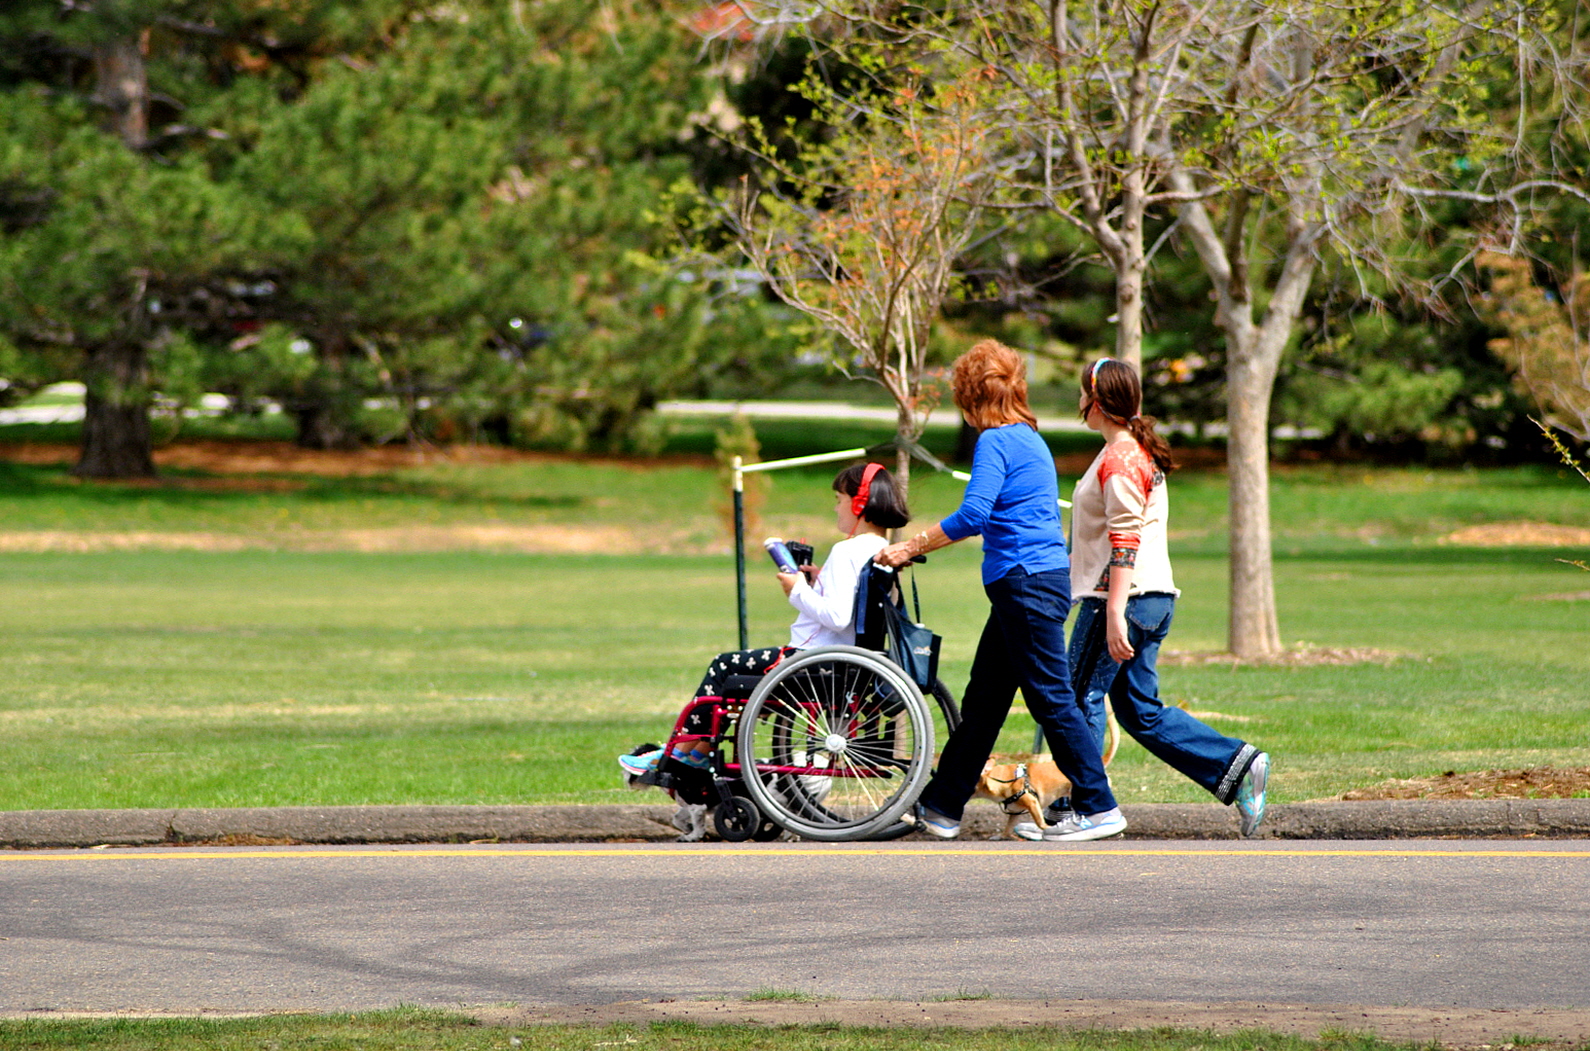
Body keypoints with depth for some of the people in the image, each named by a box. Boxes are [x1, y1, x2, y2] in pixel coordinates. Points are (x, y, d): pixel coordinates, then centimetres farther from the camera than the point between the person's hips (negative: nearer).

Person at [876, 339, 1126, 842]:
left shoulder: (996, 441, -11)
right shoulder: (1032, 441, 18)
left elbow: (972, 516, -20)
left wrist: (910, 548, -10)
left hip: (1027, 586, -10)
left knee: (1051, 699, -6)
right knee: (983, 699, 13)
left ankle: (1098, 808, -4)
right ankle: (941, 805, 19)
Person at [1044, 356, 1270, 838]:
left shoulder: (1121, 460, -14)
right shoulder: (1138, 451, 18)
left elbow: (1125, 543, -21)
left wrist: (1114, 613, -25)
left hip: (1120, 599, -10)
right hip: (1153, 599, 10)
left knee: (1082, 699, -2)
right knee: (1140, 710, 11)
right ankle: (1237, 767, 4)